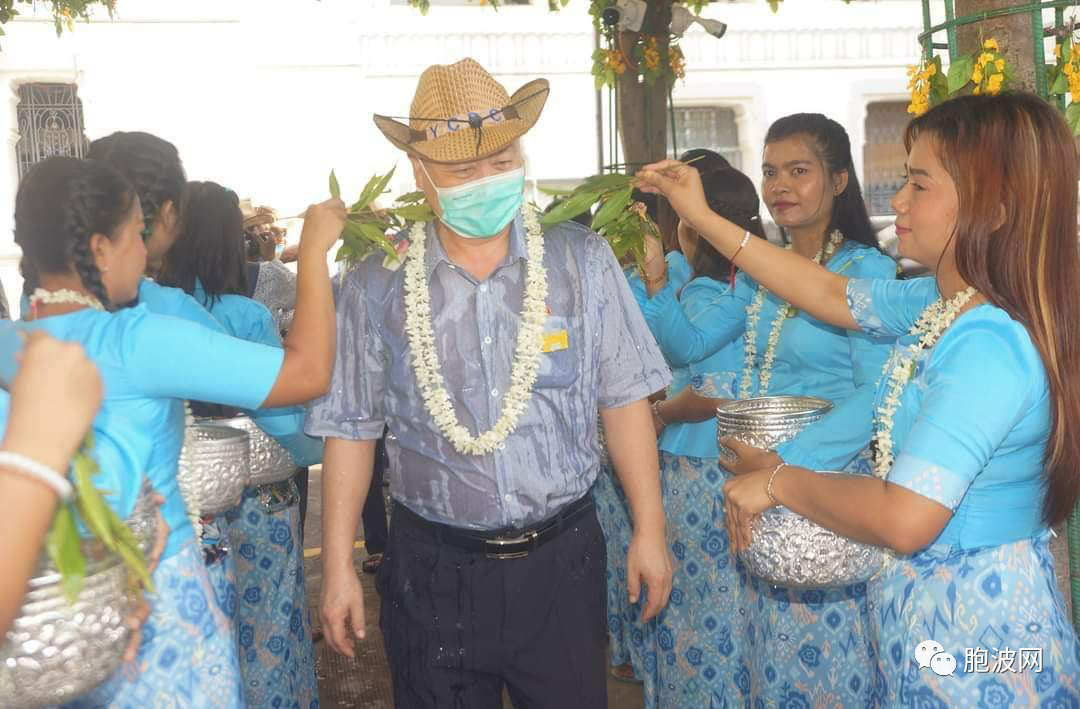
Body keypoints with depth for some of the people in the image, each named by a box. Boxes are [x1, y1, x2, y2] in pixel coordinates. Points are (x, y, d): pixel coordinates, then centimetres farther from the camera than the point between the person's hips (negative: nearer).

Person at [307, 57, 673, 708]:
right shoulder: (377, 287, -4)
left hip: (562, 560, 1)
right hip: (435, 571, 0)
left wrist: (649, 531, 1)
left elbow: (622, 402, 1)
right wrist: (338, 567, 1)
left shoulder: (582, 262, -3)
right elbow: (352, 432, 1)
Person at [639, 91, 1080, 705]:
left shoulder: (989, 348, -28)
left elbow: (904, 520, -33)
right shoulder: (943, 305, 0)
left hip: (970, 638, -8)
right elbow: (834, 295, 13)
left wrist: (779, 482, -18)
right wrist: (702, 218, 12)